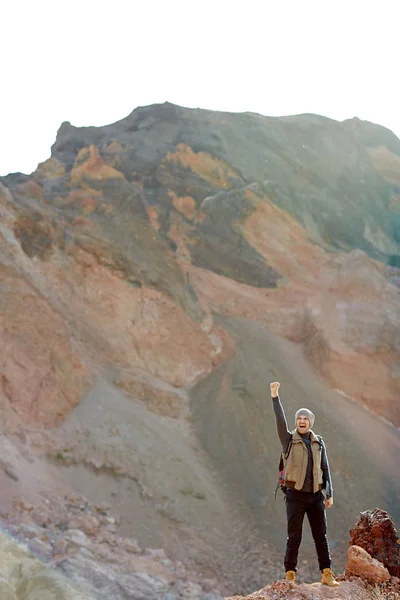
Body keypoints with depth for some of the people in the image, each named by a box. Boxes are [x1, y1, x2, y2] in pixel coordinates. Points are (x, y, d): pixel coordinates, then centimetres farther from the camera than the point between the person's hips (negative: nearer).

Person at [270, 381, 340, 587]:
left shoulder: (318, 442, 8)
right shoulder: (289, 439, -1)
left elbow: (325, 469, 10)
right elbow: (280, 420, -18)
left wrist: (329, 494, 5)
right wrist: (275, 397, -30)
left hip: (316, 496, 3)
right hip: (296, 495, -3)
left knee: (321, 536, 6)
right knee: (294, 537, -2)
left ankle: (327, 574, 13)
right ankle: (290, 575, 5)